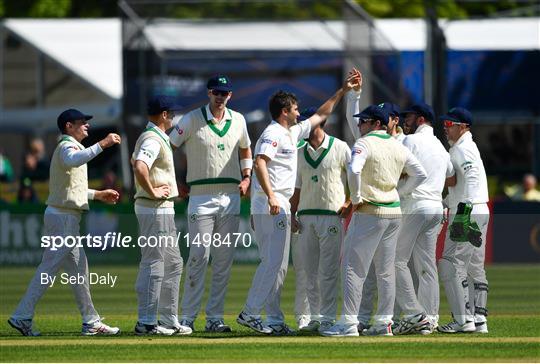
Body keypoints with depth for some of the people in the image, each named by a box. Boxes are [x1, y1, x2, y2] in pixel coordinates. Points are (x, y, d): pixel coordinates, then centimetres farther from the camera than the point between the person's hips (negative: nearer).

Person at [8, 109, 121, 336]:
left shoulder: (69, 147, 21)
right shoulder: (67, 146, -11)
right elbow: (72, 160, -38)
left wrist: (97, 195, 27)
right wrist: (102, 145, -41)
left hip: (65, 217, 11)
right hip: (63, 217, -11)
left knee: (78, 268, 10)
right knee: (49, 268, -10)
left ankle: (91, 321, 12)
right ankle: (22, 316, -10)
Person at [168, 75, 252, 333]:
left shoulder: (238, 120, 10)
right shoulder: (192, 120, -3)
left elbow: (245, 149, 26)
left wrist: (246, 178, 12)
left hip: (230, 197, 4)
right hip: (201, 198, -4)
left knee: (224, 259, 4)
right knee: (199, 256, -8)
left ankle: (214, 317, 8)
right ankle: (187, 316, -5)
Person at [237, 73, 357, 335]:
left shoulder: (293, 133, 20)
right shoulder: (273, 133, -10)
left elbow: (321, 115, 32)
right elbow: (259, 162, -24)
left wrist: (343, 91, 30)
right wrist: (270, 196, -33)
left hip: (281, 207, 10)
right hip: (271, 207, -10)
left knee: (278, 264, 9)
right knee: (273, 261, -14)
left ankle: (275, 320, 10)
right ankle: (250, 313, -15)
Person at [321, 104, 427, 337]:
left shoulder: (364, 144, -10)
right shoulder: (398, 147, 11)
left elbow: (354, 171, -27)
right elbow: (420, 175, 17)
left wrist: (356, 199, -15)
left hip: (369, 213, -7)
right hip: (394, 211, 7)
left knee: (354, 267, -6)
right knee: (386, 270, 11)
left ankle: (349, 323, -11)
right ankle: (384, 322, 11)